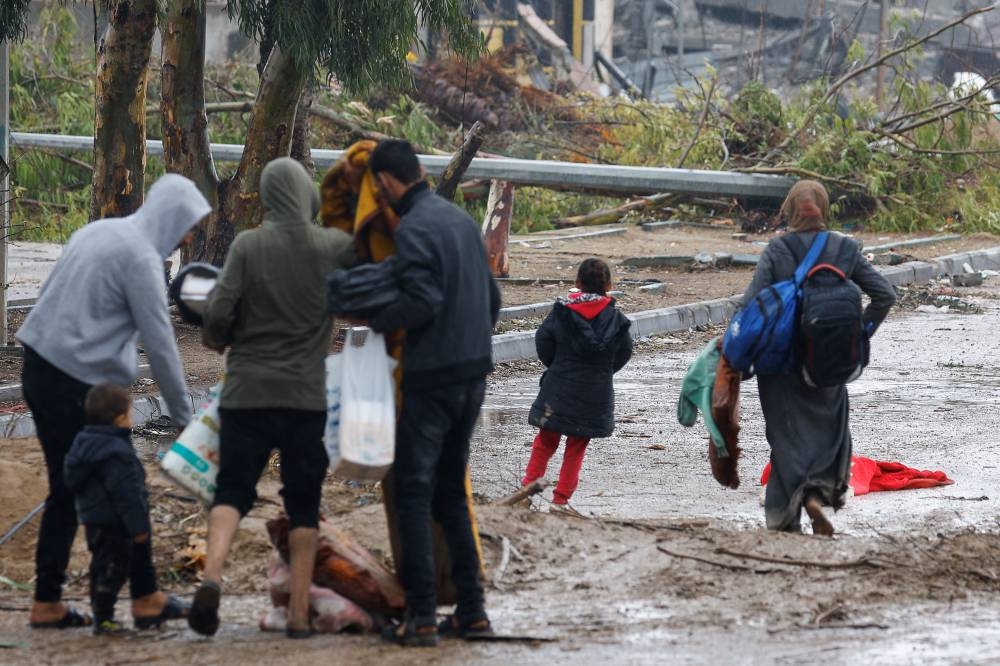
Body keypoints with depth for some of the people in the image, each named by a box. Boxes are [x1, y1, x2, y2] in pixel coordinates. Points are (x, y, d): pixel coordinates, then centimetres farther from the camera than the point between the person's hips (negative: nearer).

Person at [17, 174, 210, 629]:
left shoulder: (98, 232, 14)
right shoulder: (141, 258, -12)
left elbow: (48, 295, 20)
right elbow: (160, 344, -12)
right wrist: (184, 418, -4)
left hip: (39, 369, 9)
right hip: (79, 383, -9)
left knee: (66, 492, 12)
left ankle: (47, 603, 12)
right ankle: (144, 597, 8)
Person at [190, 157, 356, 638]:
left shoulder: (247, 246, -5)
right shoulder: (333, 247, -2)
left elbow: (218, 311, -9)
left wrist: (218, 340, 10)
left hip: (247, 391, 0)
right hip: (306, 395, 0)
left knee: (232, 491, 4)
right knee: (303, 504, 9)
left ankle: (212, 574, -21)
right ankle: (300, 612, 5)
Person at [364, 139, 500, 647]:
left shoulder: (413, 230, -15)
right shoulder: (462, 220, 12)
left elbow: (422, 301, -24)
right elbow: (492, 298, 16)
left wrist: (374, 319, -10)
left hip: (432, 377, -8)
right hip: (474, 374, 8)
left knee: (413, 492, -3)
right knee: (450, 491, 15)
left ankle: (420, 617, -6)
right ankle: (471, 609, 12)